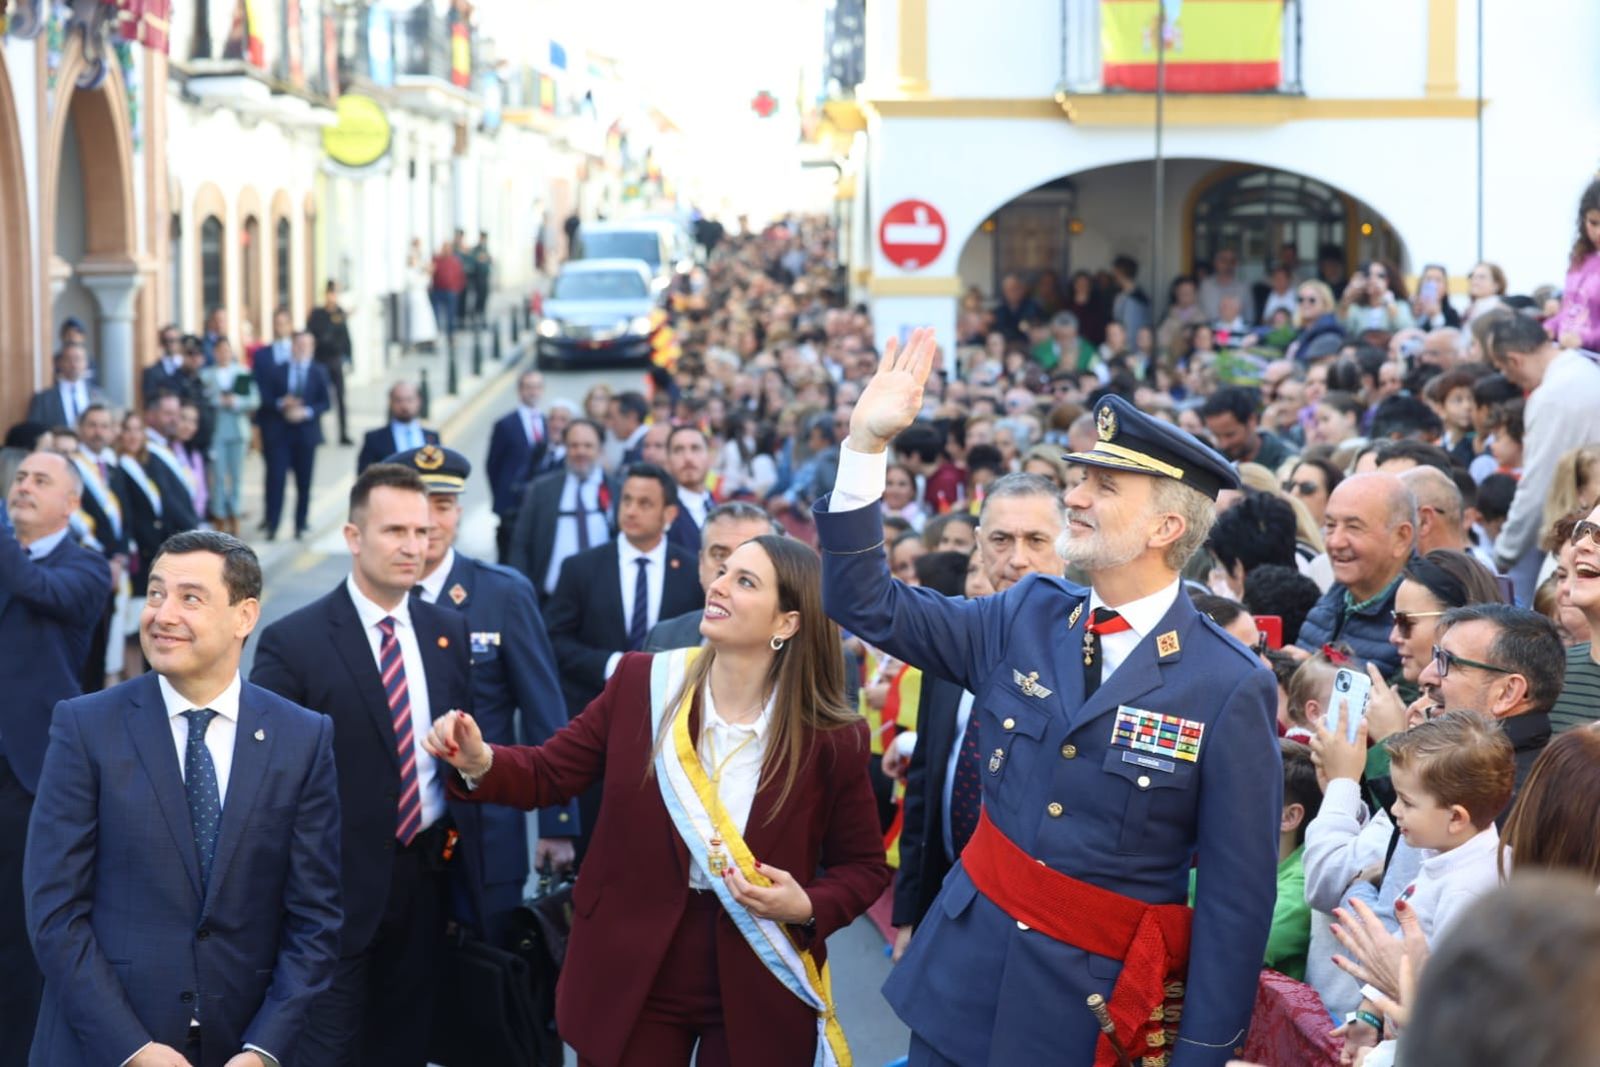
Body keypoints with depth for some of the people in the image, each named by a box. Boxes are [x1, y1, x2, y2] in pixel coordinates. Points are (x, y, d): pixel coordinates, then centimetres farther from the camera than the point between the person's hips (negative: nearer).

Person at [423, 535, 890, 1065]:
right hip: (631, 975, 2)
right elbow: (548, 773, 2)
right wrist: (480, 763, -18)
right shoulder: (640, 683, -5)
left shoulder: (831, 740, -10)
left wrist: (807, 908, -18)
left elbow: (864, 866, 2)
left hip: (756, 996, -1)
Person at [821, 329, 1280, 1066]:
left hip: (1097, 1004, -4)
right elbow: (867, 606, 5)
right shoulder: (1025, 619, 2)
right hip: (961, 976, 4)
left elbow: (1238, 894, -10)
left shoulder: (1231, 690, -12)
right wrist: (867, 444, -4)